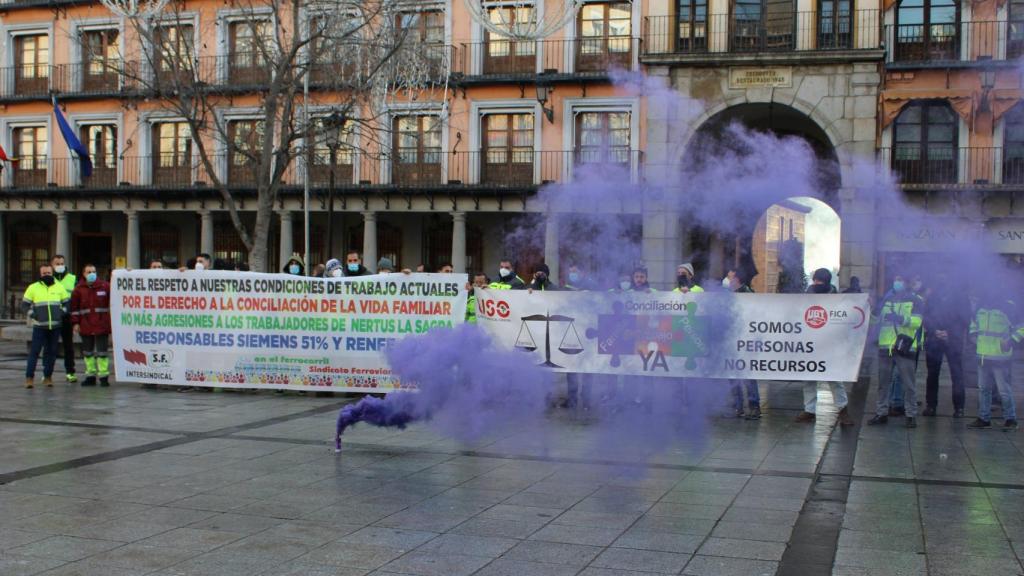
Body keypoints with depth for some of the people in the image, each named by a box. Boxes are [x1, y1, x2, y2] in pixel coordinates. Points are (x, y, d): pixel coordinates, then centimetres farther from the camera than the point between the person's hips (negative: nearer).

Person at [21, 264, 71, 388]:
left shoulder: (59, 287, 9)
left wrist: (63, 311, -2)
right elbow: (24, 305, 6)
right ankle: (29, 377, -2)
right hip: (39, 326, -2)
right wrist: (32, 314, -8)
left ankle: (48, 376, 14)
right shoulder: (33, 288, 4)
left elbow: (67, 302, 15)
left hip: (55, 326, 2)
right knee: (34, 351, -5)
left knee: (51, 352, 6)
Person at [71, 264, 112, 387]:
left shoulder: (105, 286, 0)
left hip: (102, 325, -2)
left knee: (102, 352, -1)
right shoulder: (79, 289, 4)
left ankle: (103, 376, 4)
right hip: (85, 325, 2)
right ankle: (91, 375, 18)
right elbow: (74, 307, 5)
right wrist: (75, 323, 1)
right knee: (88, 352, 9)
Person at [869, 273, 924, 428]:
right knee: (883, 382, 8)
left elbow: (917, 321, -11)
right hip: (885, 346, 5)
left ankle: (911, 415, 3)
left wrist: (901, 319, -25)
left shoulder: (916, 300, 3)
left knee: (909, 383, -3)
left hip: (905, 347, -5)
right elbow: (878, 319, 23)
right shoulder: (887, 299, 18)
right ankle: (881, 412, 14)